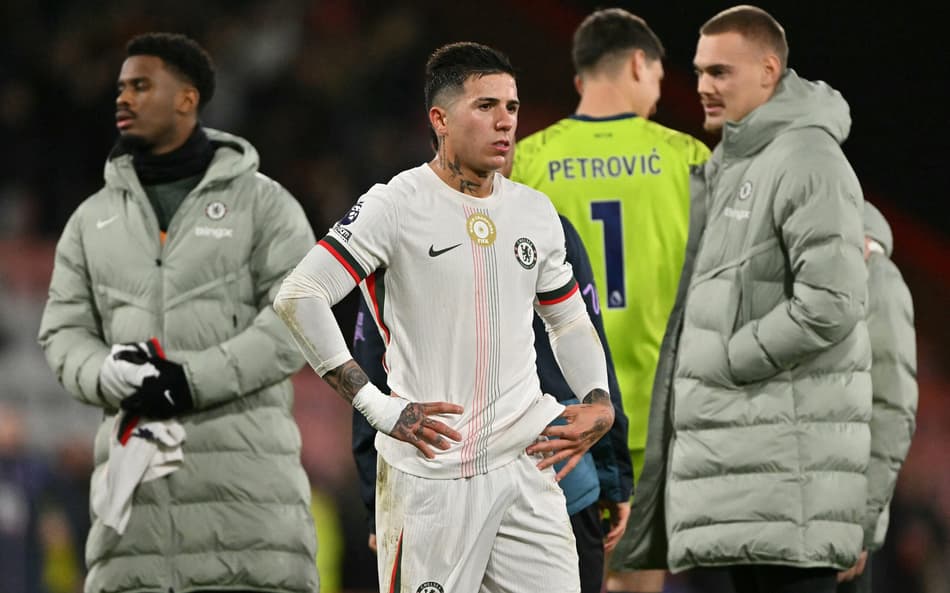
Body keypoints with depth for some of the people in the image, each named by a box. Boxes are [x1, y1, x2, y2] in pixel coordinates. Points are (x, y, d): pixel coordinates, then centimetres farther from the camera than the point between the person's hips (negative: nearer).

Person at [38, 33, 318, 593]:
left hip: (245, 460, -3)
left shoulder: (262, 203, 6)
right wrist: (108, 376, -10)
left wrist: (196, 380, -15)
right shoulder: (93, 220, 19)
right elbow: (64, 331, 14)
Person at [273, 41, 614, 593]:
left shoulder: (537, 212, 10)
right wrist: (379, 407, -16)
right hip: (431, 474, -5)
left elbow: (569, 320, 24)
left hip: (526, 465, 5)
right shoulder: (397, 206, -8)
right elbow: (298, 297, -14)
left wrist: (599, 404, 5)